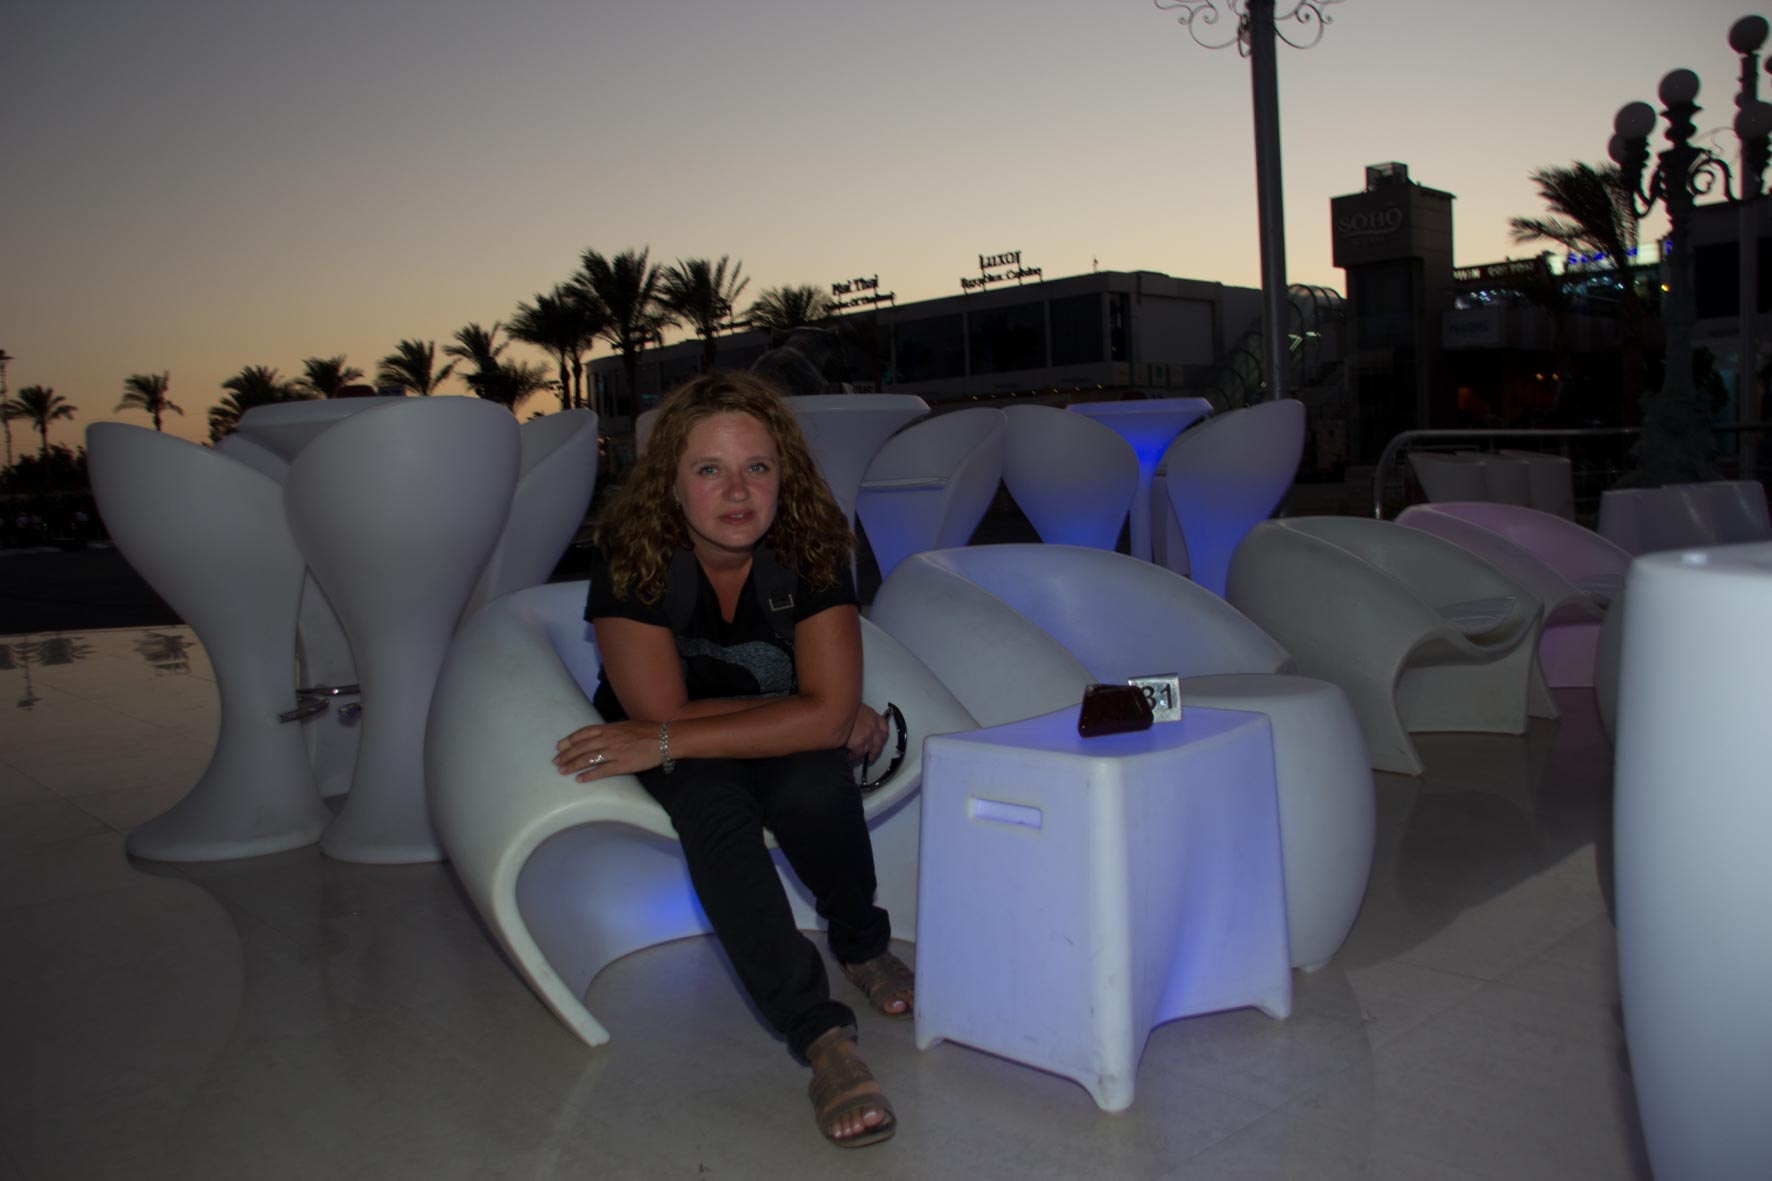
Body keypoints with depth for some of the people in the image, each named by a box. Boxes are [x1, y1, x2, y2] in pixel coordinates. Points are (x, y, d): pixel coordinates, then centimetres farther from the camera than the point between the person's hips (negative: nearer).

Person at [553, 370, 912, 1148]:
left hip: (788, 735, 1)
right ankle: (820, 1034, -30)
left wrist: (664, 742, -34)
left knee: (814, 786, -32)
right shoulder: (633, 556, -25)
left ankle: (862, 944, -1)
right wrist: (824, 715, -22)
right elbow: (662, 711, -25)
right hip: (671, 749, -1)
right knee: (715, 810, -33)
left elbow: (826, 714, -28)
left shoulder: (811, 547, -22)